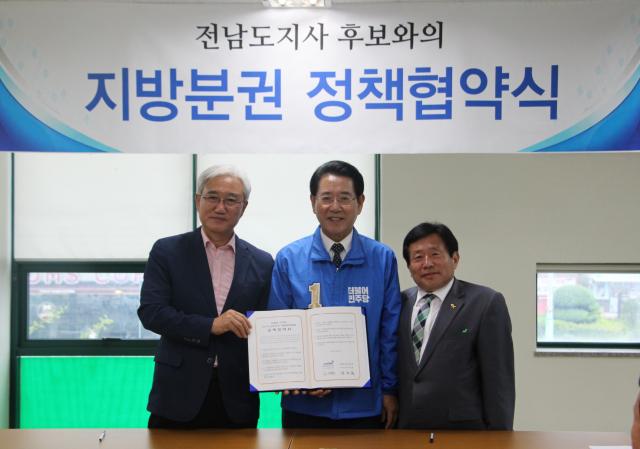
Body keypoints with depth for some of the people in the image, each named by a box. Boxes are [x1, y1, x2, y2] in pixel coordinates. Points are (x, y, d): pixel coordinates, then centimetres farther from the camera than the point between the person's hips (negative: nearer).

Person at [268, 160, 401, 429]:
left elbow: (390, 331, 1)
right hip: (305, 404, 0)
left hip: (364, 404, 0)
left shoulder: (382, 259, -2)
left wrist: (389, 389, 0)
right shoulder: (288, 260, -3)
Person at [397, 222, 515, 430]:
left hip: (461, 436, -4)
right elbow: (394, 372, 12)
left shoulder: (486, 303, -6)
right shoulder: (401, 303, 9)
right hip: (404, 429, 4)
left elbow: (499, 381, -7)